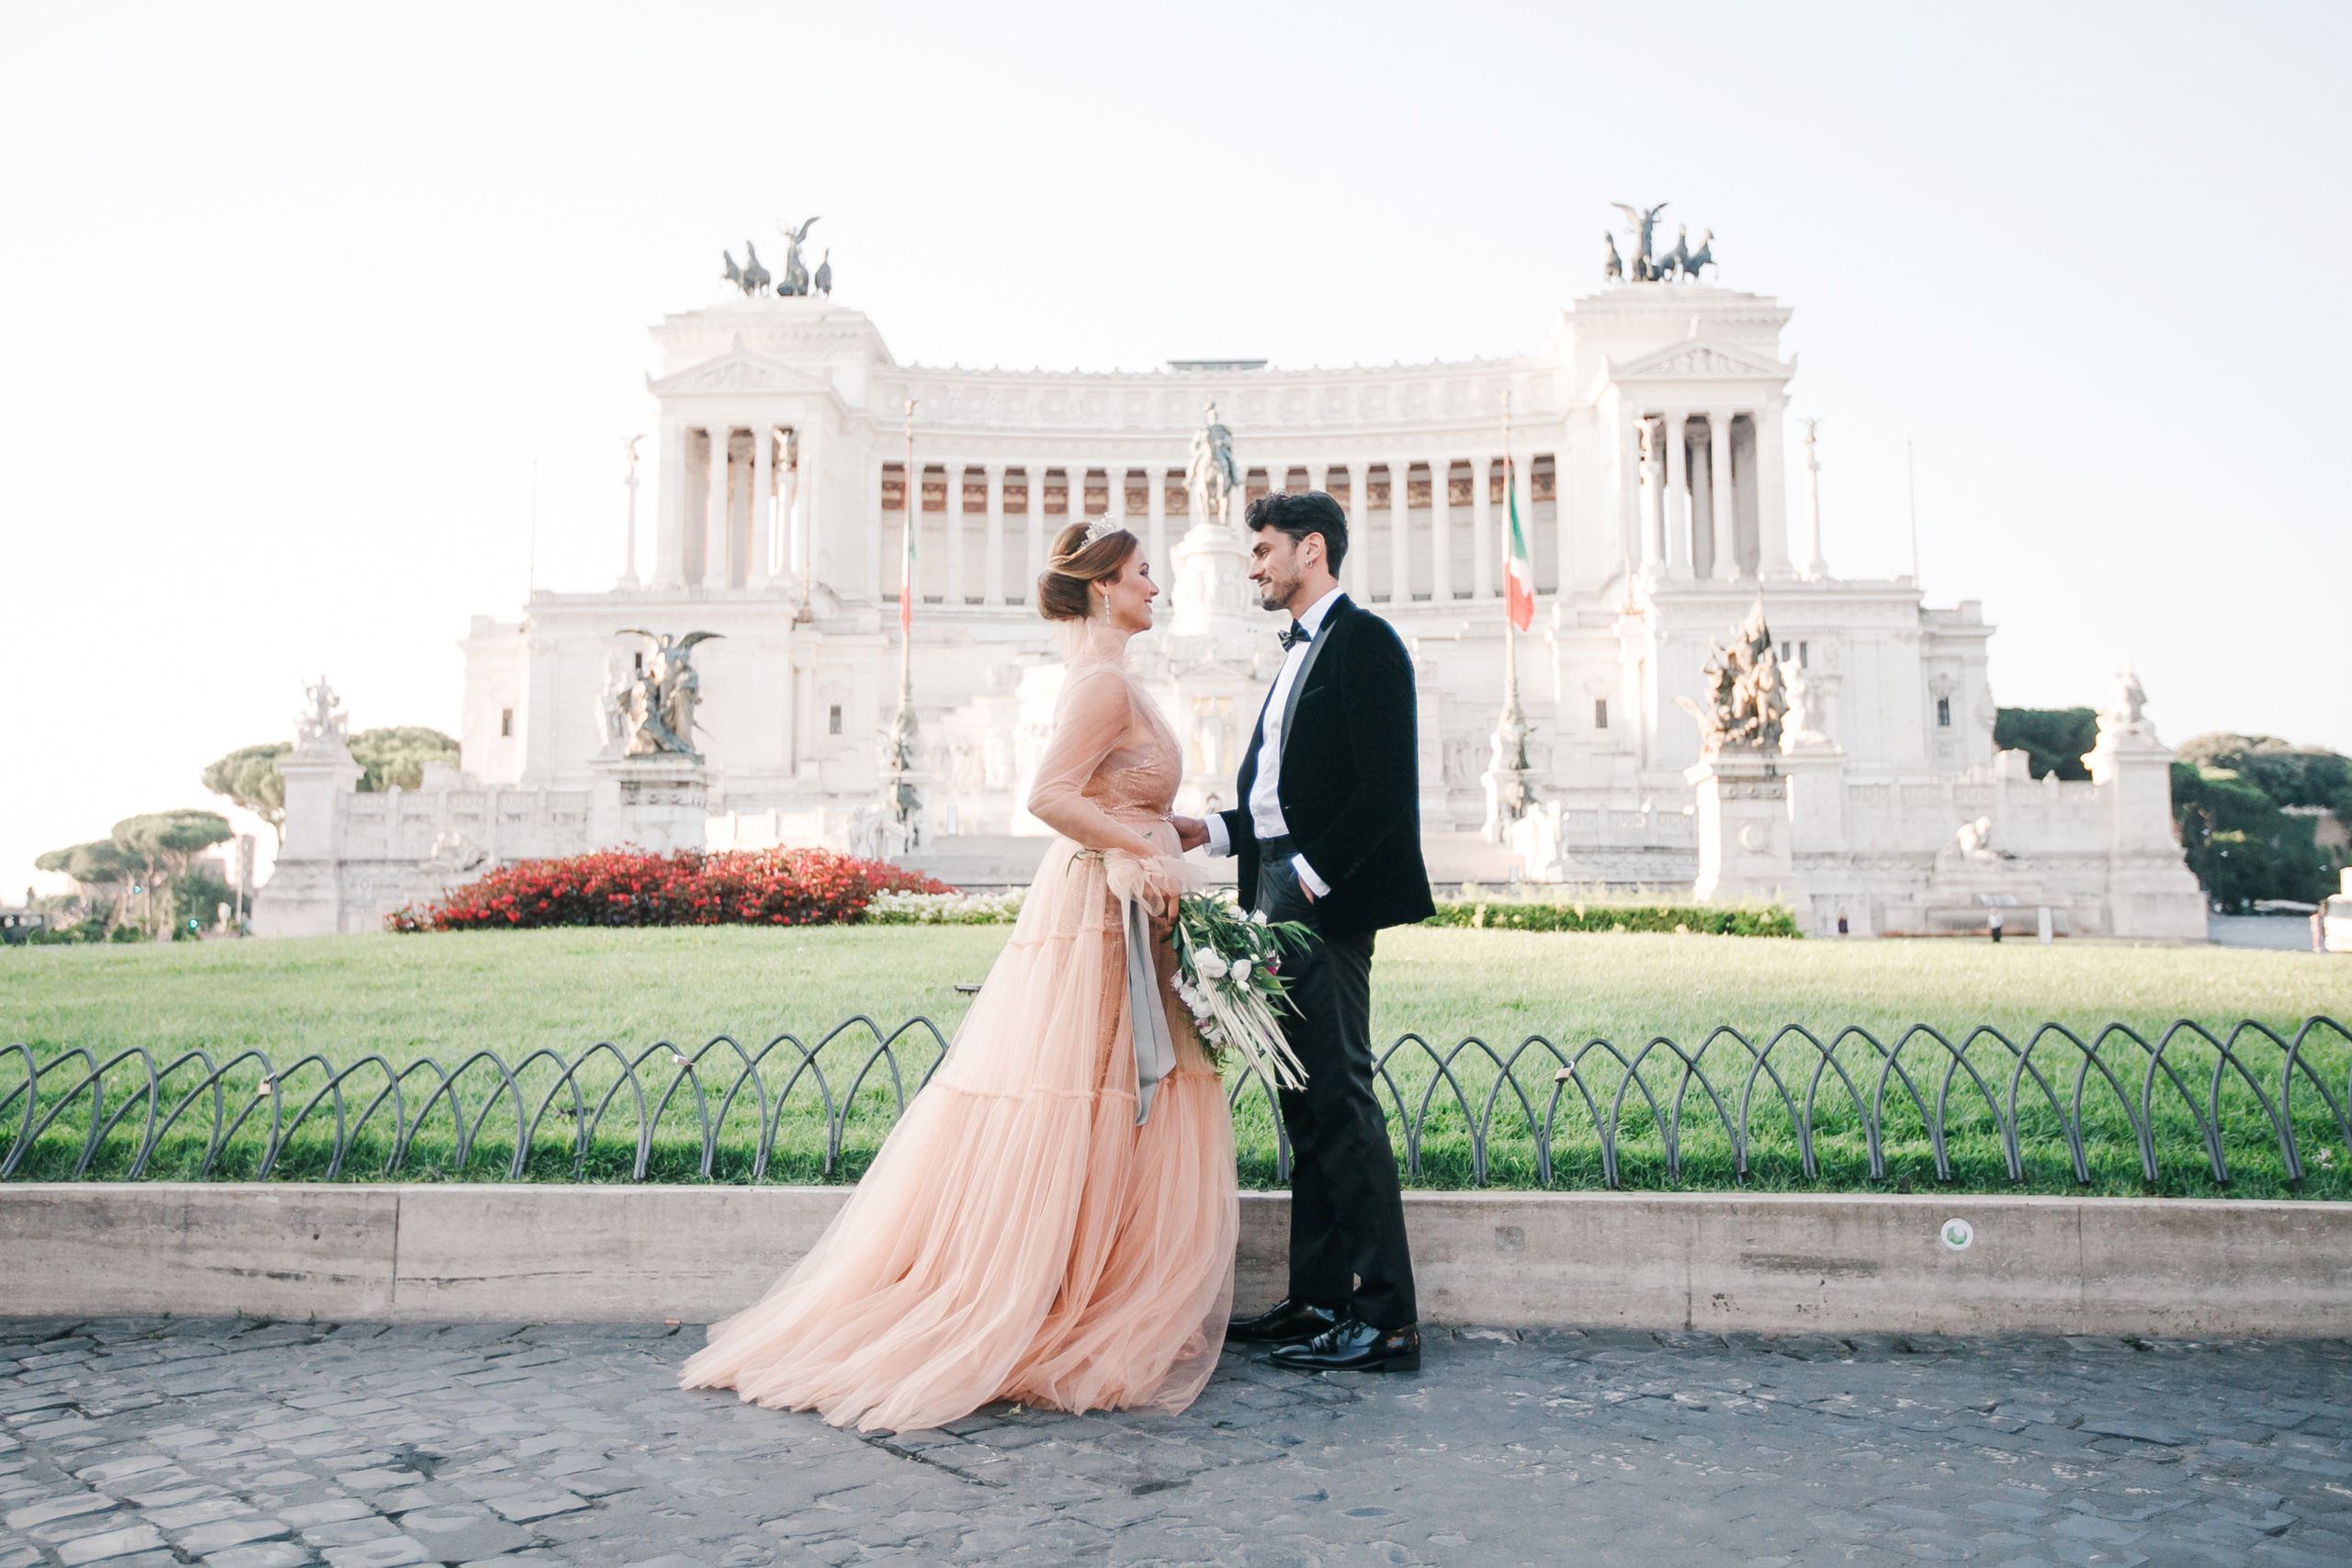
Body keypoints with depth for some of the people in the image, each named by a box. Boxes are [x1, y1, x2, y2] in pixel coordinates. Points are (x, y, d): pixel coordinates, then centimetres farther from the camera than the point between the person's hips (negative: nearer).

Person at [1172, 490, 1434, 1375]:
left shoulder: (1364, 641, -7)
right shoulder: (1299, 654, 23)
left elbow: (1386, 788, -16)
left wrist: (1308, 879, -19)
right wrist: (1214, 831, 10)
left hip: (1327, 901, -10)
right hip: (1282, 901, 10)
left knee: (1341, 1099, -7)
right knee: (1305, 1105, 11)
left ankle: (1387, 1318, 1)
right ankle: (1317, 1301, 20)